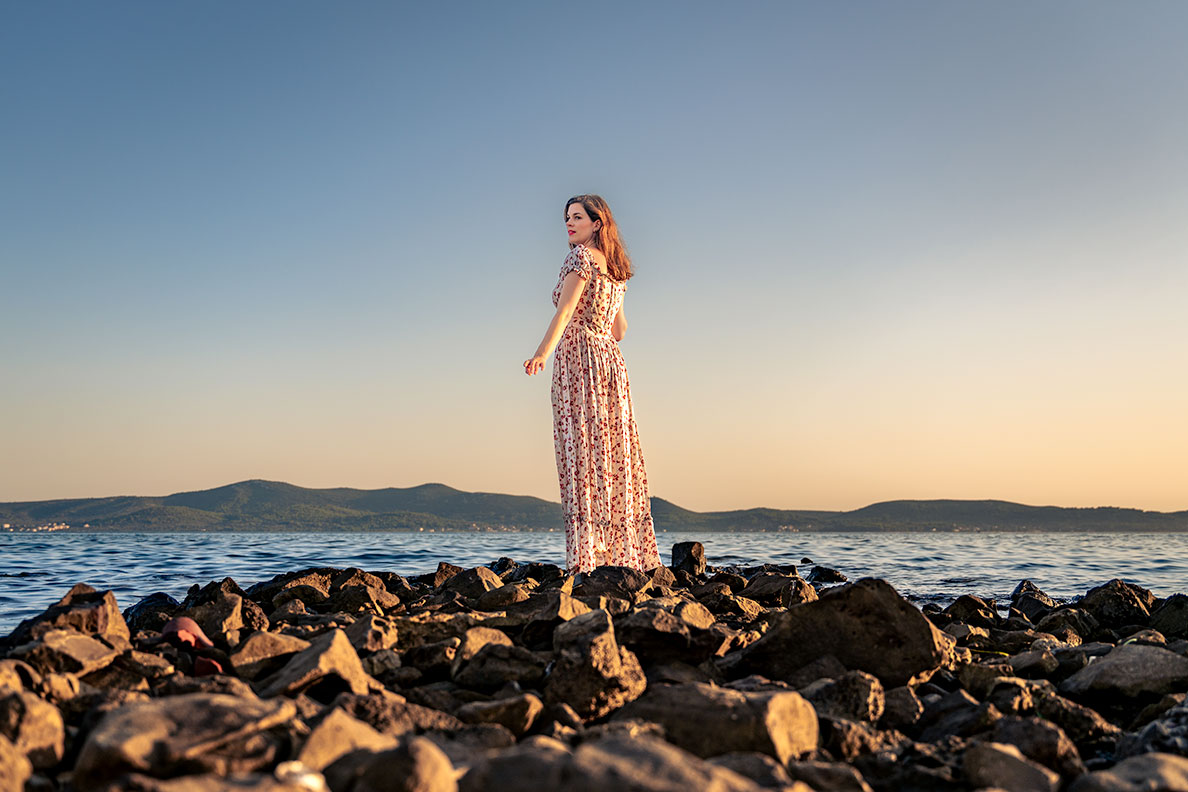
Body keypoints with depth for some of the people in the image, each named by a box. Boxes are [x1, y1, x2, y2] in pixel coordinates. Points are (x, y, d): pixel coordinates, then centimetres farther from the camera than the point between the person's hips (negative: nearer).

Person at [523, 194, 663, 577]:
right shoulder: (614, 266, 18)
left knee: (582, 450, -9)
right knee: (613, 453, 7)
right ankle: (624, 552, 9)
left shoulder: (581, 256, -5)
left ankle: (588, 555, -11)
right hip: (611, 361, 8)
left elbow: (566, 309, -20)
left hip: (578, 359, -8)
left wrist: (542, 352, -31)